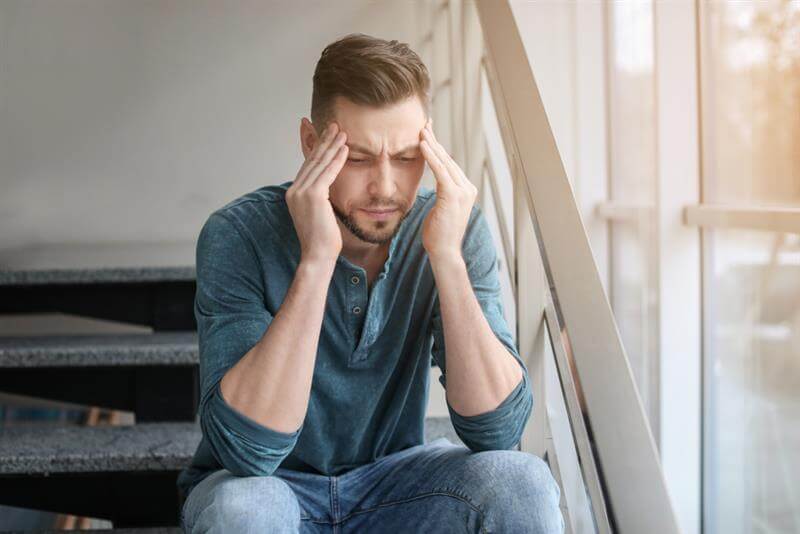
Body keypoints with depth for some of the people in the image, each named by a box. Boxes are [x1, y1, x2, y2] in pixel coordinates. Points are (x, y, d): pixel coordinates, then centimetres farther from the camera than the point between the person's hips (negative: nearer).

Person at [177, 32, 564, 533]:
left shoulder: (455, 226, -12)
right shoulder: (240, 234, -20)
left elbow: (498, 431, -19)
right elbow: (248, 450, -30)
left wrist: (447, 257, -28)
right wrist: (316, 260, -35)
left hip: (392, 483, 3)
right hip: (274, 488, -2)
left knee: (521, 481, -25)